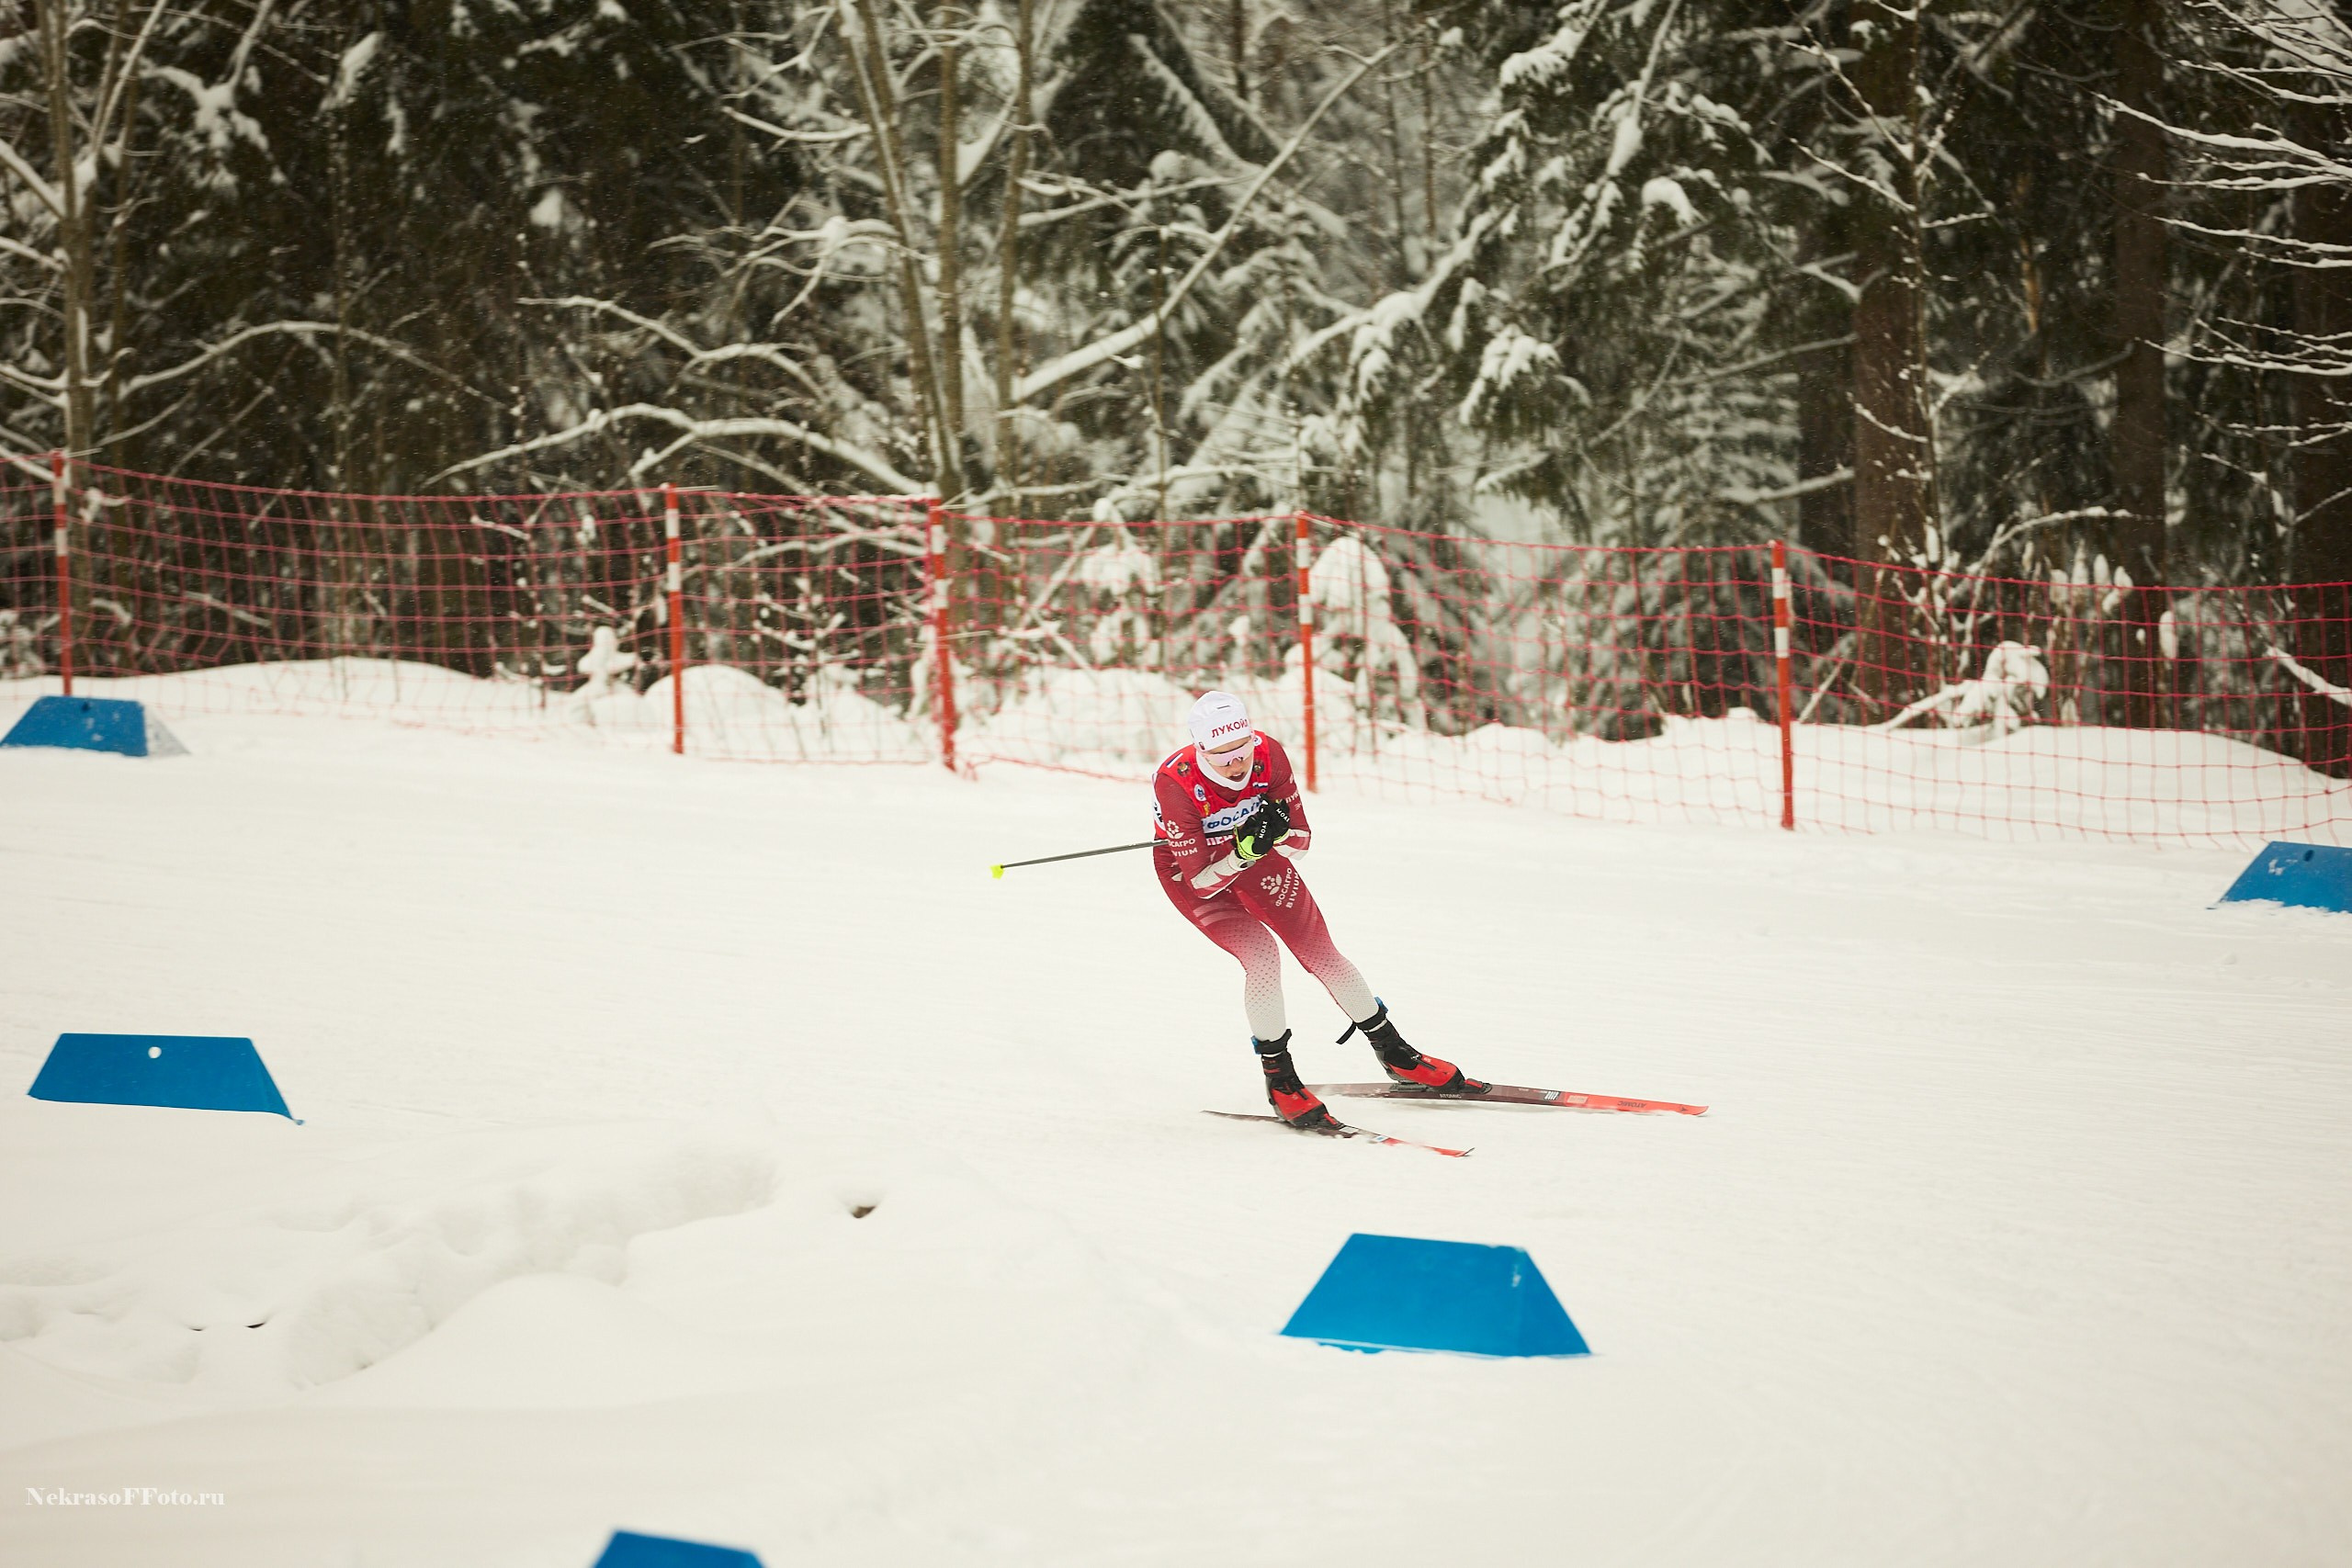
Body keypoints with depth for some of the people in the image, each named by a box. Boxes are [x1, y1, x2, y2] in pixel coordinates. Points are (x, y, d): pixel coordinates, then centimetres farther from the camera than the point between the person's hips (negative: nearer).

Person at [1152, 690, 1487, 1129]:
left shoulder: (1268, 754, -27)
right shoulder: (1174, 783, -36)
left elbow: (1300, 841, -18)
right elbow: (1202, 881, -31)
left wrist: (1278, 832, -40)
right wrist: (1244, 850, -48)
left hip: (1251, 850, 3)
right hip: (1190, 868, -3)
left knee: (1319, 952, 3)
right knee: (1261, 955, -22)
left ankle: (1393, 1052, 22)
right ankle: (1279, 1079, -3)